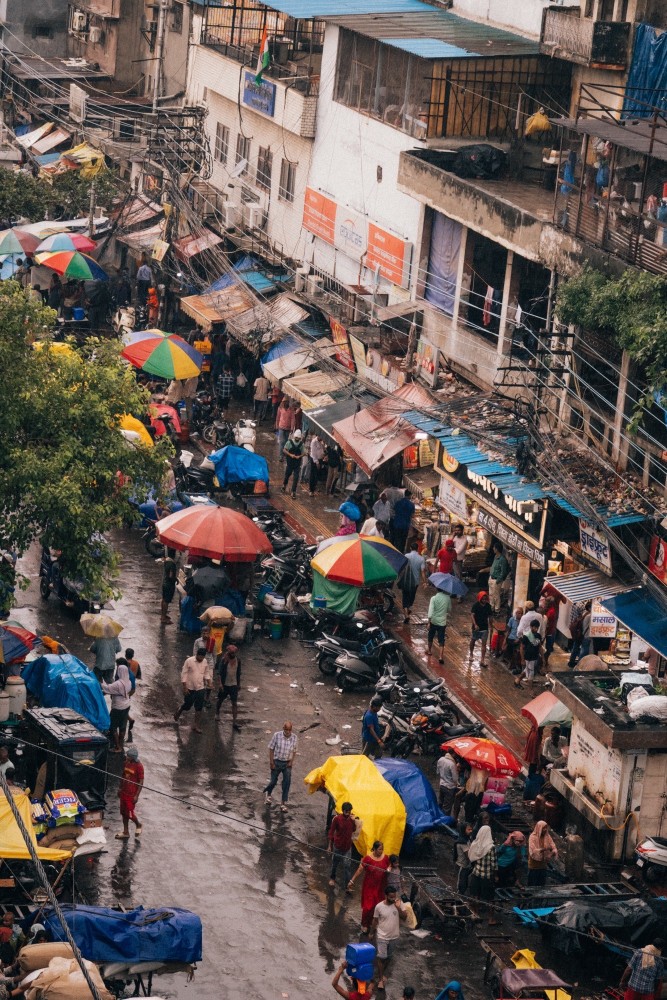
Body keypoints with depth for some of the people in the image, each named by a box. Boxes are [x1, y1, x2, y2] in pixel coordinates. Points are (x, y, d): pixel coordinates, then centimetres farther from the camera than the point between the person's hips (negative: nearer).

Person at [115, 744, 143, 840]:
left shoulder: (139, 766, -18)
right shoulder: (127, 763, 3)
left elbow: (141, 782, -15)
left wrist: (137, 795, -17)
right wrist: (120, 788, 17)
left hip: (132, 794, -7)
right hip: (124, 792, 7)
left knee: (130, 813, -2)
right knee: (123, 813, 13)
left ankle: (138, 825, 28)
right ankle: (126, 832, 24)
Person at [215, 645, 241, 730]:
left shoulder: (238, 661, -1)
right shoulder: (224, 660, -14)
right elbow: (219, 673, -13)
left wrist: (239, 683, 16)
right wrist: (220, 684, -20)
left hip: (234, 685, 2)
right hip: (225, 685, -2)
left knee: (235, 703, -5)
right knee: (220, 700, 19)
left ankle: (235, 723, -4)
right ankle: (217, 713, 47)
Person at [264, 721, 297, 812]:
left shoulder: (294, 738, -7)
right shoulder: (277, 735, -15)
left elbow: (294, 751, 6)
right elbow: (271, 749, -7)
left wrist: (291, 761, -4)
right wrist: (271, 762, -9)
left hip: (287, 763, 2)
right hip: (277, 762, -2)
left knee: (287, 782, -6)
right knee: (273, 781, 9)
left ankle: (283, 803, 2)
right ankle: (267, 793, 43)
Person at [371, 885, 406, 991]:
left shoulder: (398, 903, -11)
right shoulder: (379, 906, -16)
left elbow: (405, 917, -13)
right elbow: (375, 921, -4)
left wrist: (398, 908, -28)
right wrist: (372, 933, 5)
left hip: (394, 936, 3)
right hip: (382, 936, -3)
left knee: (388, 957, 19)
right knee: (381, 957, -3)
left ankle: (382, 974, 39)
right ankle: (380, 979, 8)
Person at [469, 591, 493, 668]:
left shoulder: (488, 606, -3)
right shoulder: (476, 605, -12)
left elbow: (490, 616, 6)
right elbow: (472, 615, -16)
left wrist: (490, 625, 7)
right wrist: (475, 625, -26)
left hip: (485, 627, 1)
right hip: (477, 627, -1)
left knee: (484, 643, -6)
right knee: (473, 641, 19)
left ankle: (482, 660, -6)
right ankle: (471, 654, 44)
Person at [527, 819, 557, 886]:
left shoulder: (547, 837, 5)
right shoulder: (533, 837, -11)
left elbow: (553, 847, 0)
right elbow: (533, 851, -22)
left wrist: (554, 851, -25)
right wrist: (544, 849, -34)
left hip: (543, 866, 5)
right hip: (534, 866, -5)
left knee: (542, 885, 9)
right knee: (532, 885, 0)